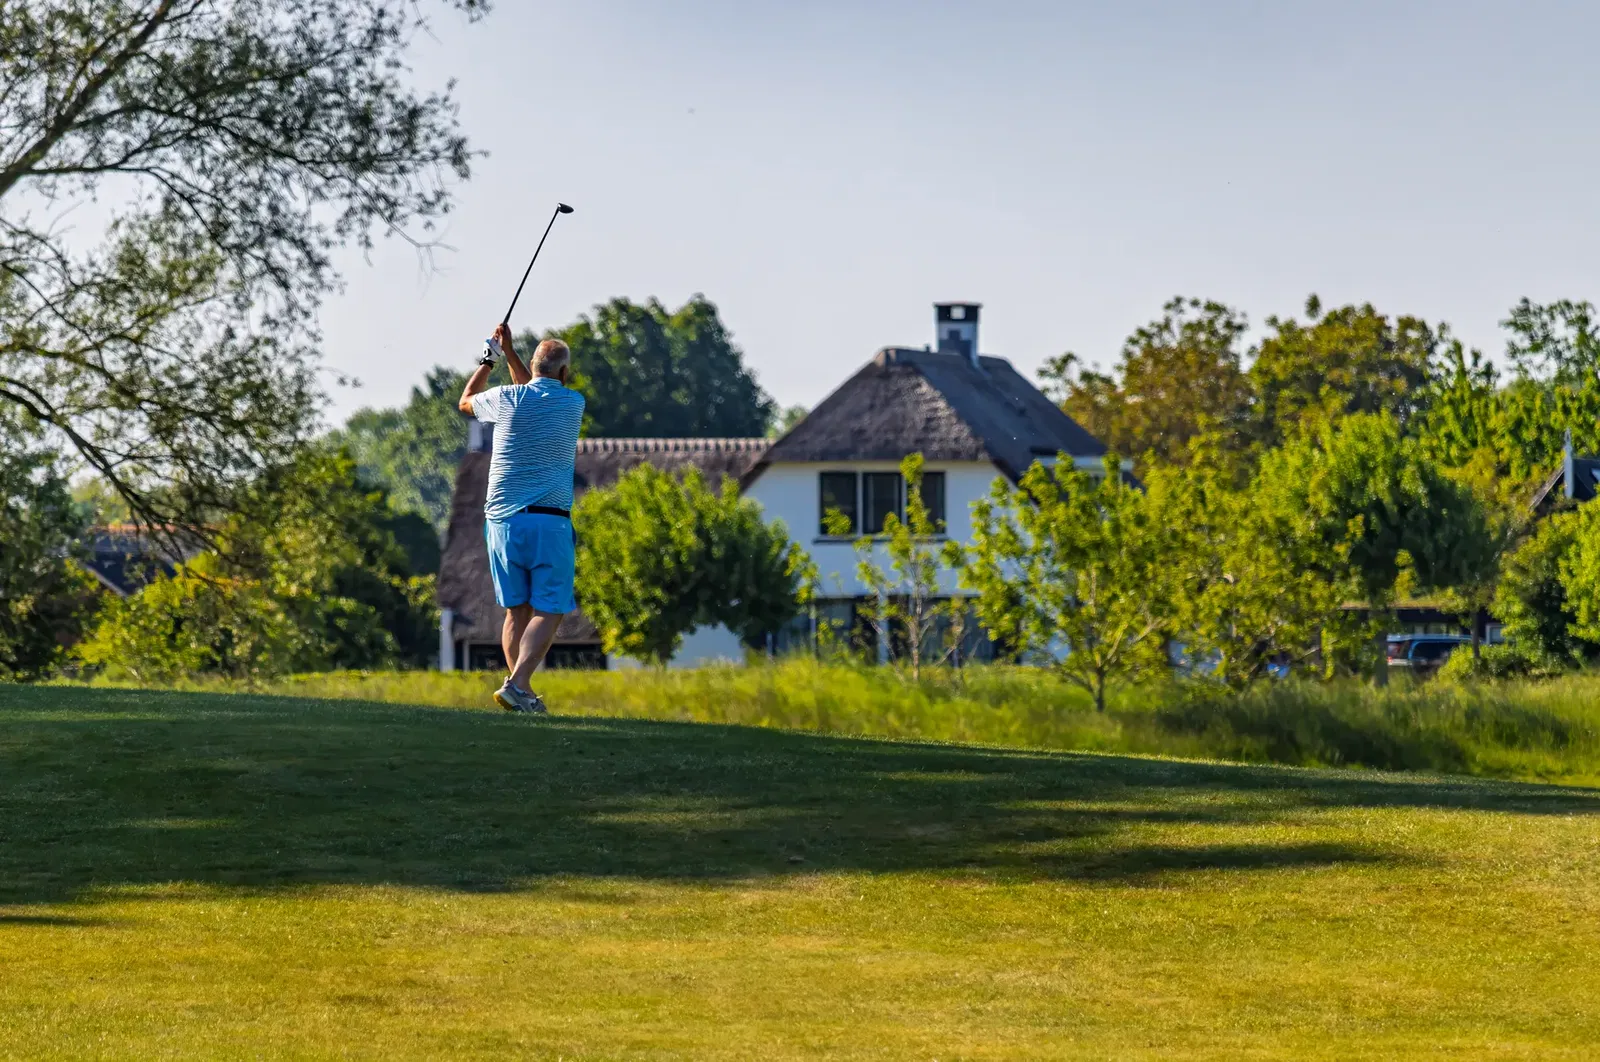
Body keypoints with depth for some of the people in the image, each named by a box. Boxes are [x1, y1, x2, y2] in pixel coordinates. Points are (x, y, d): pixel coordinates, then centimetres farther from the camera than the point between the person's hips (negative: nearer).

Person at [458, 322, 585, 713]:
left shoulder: (508, 400, 2)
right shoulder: (573, 404, 2)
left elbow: (466, 400, 25)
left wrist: (490, 359, 36)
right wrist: (509, 352, 27)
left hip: (502, 519, 3)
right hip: (549, 523, -3)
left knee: (517, 610, 11)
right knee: (548, 612, -2)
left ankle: (522, 692, 9)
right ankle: (517, 685, -20)